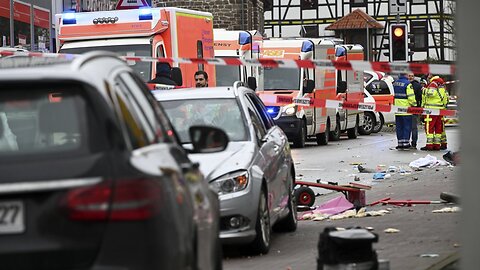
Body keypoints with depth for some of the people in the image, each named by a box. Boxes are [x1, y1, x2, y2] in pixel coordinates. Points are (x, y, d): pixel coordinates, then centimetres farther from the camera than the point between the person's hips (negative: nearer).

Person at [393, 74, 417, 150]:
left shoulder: (395, 83, 10)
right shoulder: (407, 83, -14)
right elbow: (411, 96, -16)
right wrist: (414, 104, -5)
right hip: (406, 108, -7)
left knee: (399, 126, 11)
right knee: (407, 126, 1)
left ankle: (400, 143, 12)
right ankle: (405, 143, -1)